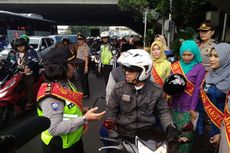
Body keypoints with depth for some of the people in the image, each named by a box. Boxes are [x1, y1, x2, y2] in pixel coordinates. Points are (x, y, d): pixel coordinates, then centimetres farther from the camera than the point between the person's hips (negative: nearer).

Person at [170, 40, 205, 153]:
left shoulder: (199, 68, -7)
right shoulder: (175, 66, 2)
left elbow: (197, 90, -10)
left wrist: (192, 109, -11)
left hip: (188, 106, -3)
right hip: (174, 104, 3)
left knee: (185, 133, 10)